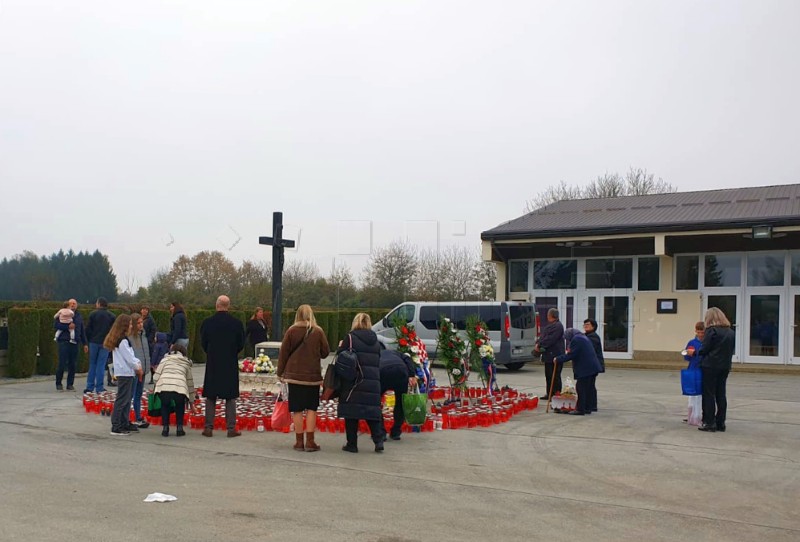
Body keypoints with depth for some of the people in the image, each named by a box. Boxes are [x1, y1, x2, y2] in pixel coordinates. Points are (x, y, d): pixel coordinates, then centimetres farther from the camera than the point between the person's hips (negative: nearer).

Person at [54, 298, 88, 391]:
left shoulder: (79, 316, 18)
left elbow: (82, 331, 21)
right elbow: (55, 325, -7)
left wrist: (84, 344, 17)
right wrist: (67, 327, -15)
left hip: (75, 343, 4)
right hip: (64, 342, -4)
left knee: (73, 364, 3)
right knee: (62, 363, -5)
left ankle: (70, 384, 11)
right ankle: (58, 383, 7)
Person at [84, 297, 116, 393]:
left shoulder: (93, 314, -2)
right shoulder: (111, 316, 2)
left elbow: (88, 328, -3)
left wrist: (90, 339, 9)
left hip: (94, 342, 0)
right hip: (105, 343, 0)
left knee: (92, 364, 9)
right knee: (101, 365, 2)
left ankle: (90, 386, 9)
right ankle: (99, 387, 0)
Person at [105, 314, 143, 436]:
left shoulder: (123, 339, 14)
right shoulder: (122, 341, -16)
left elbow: (130, 355, 18)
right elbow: (128, 358, -16)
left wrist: (137, 363, 5)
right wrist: (137, 367, -2)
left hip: (126, 373, 10)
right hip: (125, 373, -10)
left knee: (127, 399, 16)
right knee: (122, 400, -7)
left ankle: (125, 423, 24)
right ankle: (116, 427, -4)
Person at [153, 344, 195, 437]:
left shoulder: (165, 359, 25)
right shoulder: (186, 363, 30)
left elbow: (156, 377, 13)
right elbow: (190, 382, 34)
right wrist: (191, 400, 42)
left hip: (163, 387, -1)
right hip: (180, 388, 1)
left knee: (165, 405, 30)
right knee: (180, 406, 32)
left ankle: (165, 428, 22)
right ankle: (179, 428, 22)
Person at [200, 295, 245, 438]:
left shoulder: (207, 323, -6)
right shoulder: (237, 323, -7)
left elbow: (203, 343, 2)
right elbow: (241, 344, -1)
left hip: (212, 364, 1)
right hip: (231, 365, 0)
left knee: (210, 397, 9)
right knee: (230, 398, 6)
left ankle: (209, 427, 9)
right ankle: (231, 428, 5)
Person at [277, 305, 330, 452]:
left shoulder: (291, 331, -3)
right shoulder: (318, 332, -3)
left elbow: (283, 353, 0)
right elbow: (325, 352, 3)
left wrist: (280, 372, 10)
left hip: (294, 375, 0)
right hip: (313, 376, 0)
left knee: (297, 409, 5)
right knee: (311, 408, 6)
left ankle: (299, 442, 7)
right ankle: (310, 442, 3)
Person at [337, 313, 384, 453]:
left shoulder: (350, 338, -6)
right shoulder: (375, 341, 10)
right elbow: (378, 362, 15)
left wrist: (340, 347, 13)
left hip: (353, 380, -4)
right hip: (373, 382, 4)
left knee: (351, 413, 3)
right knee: (372, 410, 11)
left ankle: (352, 444, 6)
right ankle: (378, 440, -1)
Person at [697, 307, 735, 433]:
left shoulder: (711, 330, -13)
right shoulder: (730, 332, 8)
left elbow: (704, 349, -14)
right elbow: (731, 349, 13)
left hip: (710, 366, -6)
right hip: (725, 366, 6)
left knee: (709, 395, 1)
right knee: (721, 395, 11)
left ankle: (709, 423, 2)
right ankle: (720, 423, 15)